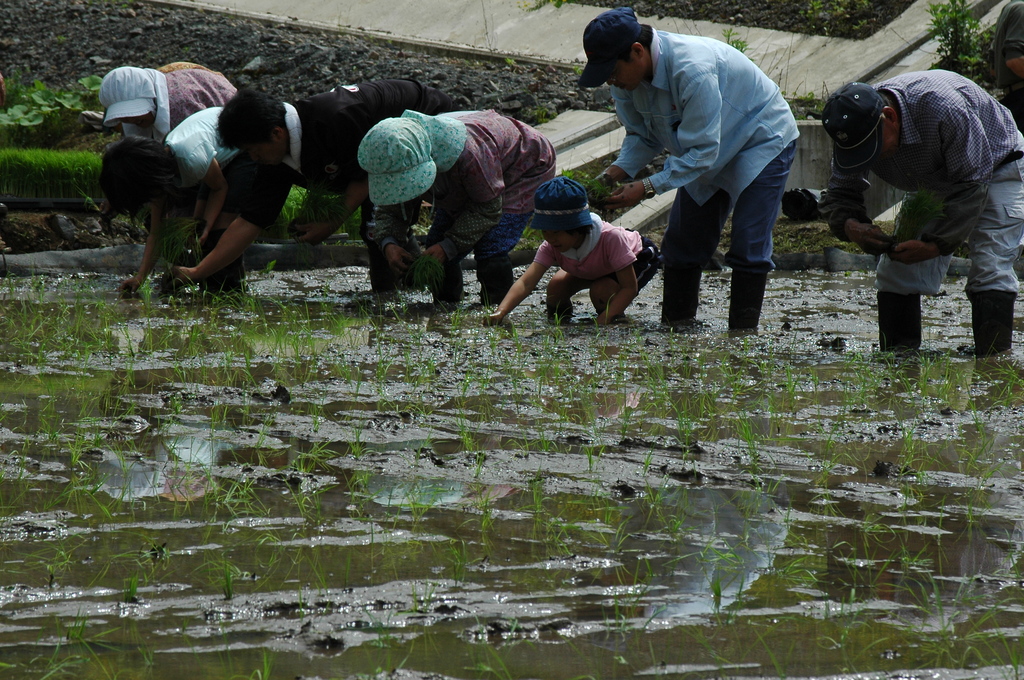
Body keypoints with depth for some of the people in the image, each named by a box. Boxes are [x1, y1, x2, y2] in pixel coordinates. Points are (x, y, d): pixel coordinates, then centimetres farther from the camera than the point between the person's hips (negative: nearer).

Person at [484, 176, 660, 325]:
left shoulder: (610, 238, -44)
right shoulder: (551, 246, -30)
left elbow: (630, 287, -38)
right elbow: (526, 283, -40)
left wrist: (602, 321, -49)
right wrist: (500, 312, -58)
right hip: (591, 269, 5)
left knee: (601, 291, -33)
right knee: (556, 287, -18)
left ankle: (614, 317, -1)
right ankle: (562, 313, 14)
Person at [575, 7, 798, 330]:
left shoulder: (693, 70, -40)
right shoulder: (630, 75, -15)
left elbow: (702, 151, -36)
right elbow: (642, 134, -3)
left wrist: (649, 188, -38)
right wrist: (619, 170, -22)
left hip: (762, 143, -8)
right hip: (705, 150, 8)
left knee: (749, 247, -14)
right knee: (681, 243, 5)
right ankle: (674, 328, 12)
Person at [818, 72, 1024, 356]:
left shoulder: (944, 108, -41)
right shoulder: (857, 126, -22)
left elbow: (971, 186, -32)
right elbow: (839, 193, -10)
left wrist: (936, 244, -37)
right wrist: (850, 225, -33)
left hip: (994, 170, -6)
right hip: (932, 183, 6)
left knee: (990, 268, -22)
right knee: (896, 268, -4)